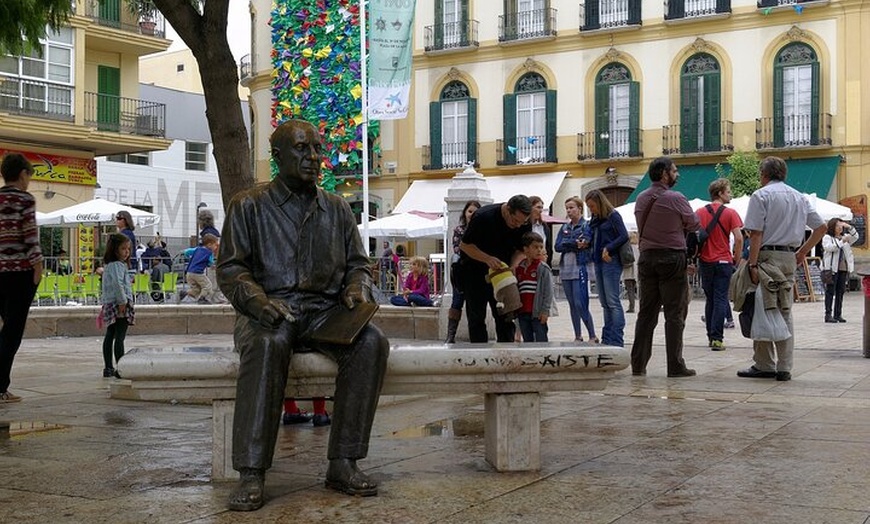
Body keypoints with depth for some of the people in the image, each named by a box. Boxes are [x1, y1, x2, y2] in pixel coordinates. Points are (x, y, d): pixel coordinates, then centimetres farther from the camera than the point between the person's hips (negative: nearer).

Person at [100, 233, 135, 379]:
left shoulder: (108, 265, 19)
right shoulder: (117, 265, -13)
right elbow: (117, 284, -26)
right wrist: (122, 301, -22)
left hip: (110, 305, 10)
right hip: (120, 305, -10)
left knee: (110, 336, 12)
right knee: (119, 338, -11)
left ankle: (108, 368, 17)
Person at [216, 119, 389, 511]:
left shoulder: (337, 208, 18)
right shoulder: (248, 205, 7)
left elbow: (358, 263, 20)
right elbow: (230, 269, 2)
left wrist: (357, 289, -5)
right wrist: (259, 302, -18)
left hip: (324, 309, 3)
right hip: (268, 309, -3)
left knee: (371, 342, -28)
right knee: (266, 345, -39)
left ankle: (342, 464, -24)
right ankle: (251, 474, -36)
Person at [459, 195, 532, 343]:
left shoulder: (524, 225, -12)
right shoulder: (484, 216, -25)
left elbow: (520, 250, 2)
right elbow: (465, 245, -17)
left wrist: (513, 267, -19)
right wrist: (488, 259, -29)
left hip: (502, 270, 4)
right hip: (475, 269, -4)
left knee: (505, 316, 1)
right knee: (476, 317, -2)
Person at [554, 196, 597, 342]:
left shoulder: (586, 226, 0)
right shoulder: (564, 228, 16)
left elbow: (585, 243, -16)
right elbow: (557, 246, 3)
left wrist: (567, 244, -10)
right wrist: (574, 244, -10)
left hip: (580, 269, -6)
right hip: (566, 269, 6)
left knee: (580, 304, -12)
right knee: (572, 305, 9)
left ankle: (593, 336, -6)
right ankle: (578, 336, 15)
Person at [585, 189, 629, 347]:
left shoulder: (613, 216, -5)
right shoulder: (595, 220, 17)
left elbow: (624, 236, -12)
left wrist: (608, 249, -16)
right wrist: (587, 244, 4)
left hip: (611, 262, -8)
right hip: (598, 262, 8)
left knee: (613, 301, -10)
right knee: (604, 302, 9)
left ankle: (617, 339, -9)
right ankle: (607, 339, 12)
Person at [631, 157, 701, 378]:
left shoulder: (641, 199, 8)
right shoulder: (675, 199, -11)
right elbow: (695, 225, 0)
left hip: (647, 258, 6)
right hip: (672, 258, -6)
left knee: (646, 313, 10)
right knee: (675, 314, -1)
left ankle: (638, 364, 10)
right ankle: (675, 366, 0)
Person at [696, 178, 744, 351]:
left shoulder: (699, 212, 4)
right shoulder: (730, 213, -6)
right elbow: (738, 238, -12)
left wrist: (697, 255, 11)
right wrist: (737, 259, 0)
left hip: (705, 261, 4)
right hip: (723, 261, -3)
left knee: (709, 300, 14)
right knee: (721, 300, -2)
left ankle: (710, 336, 16)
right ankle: (717, 339, -8)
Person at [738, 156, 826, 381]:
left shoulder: (761, 196, -5)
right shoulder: (799, 197, 16)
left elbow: (756, 234, -12)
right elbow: (821, 227, 17)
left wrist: (752, 264, -14)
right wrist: (802, 252, 19)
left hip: (768, 256, -6)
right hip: (790, 258, 6)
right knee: (785, 313, 10)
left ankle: (764, 365, 1)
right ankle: (784, 367, 9)